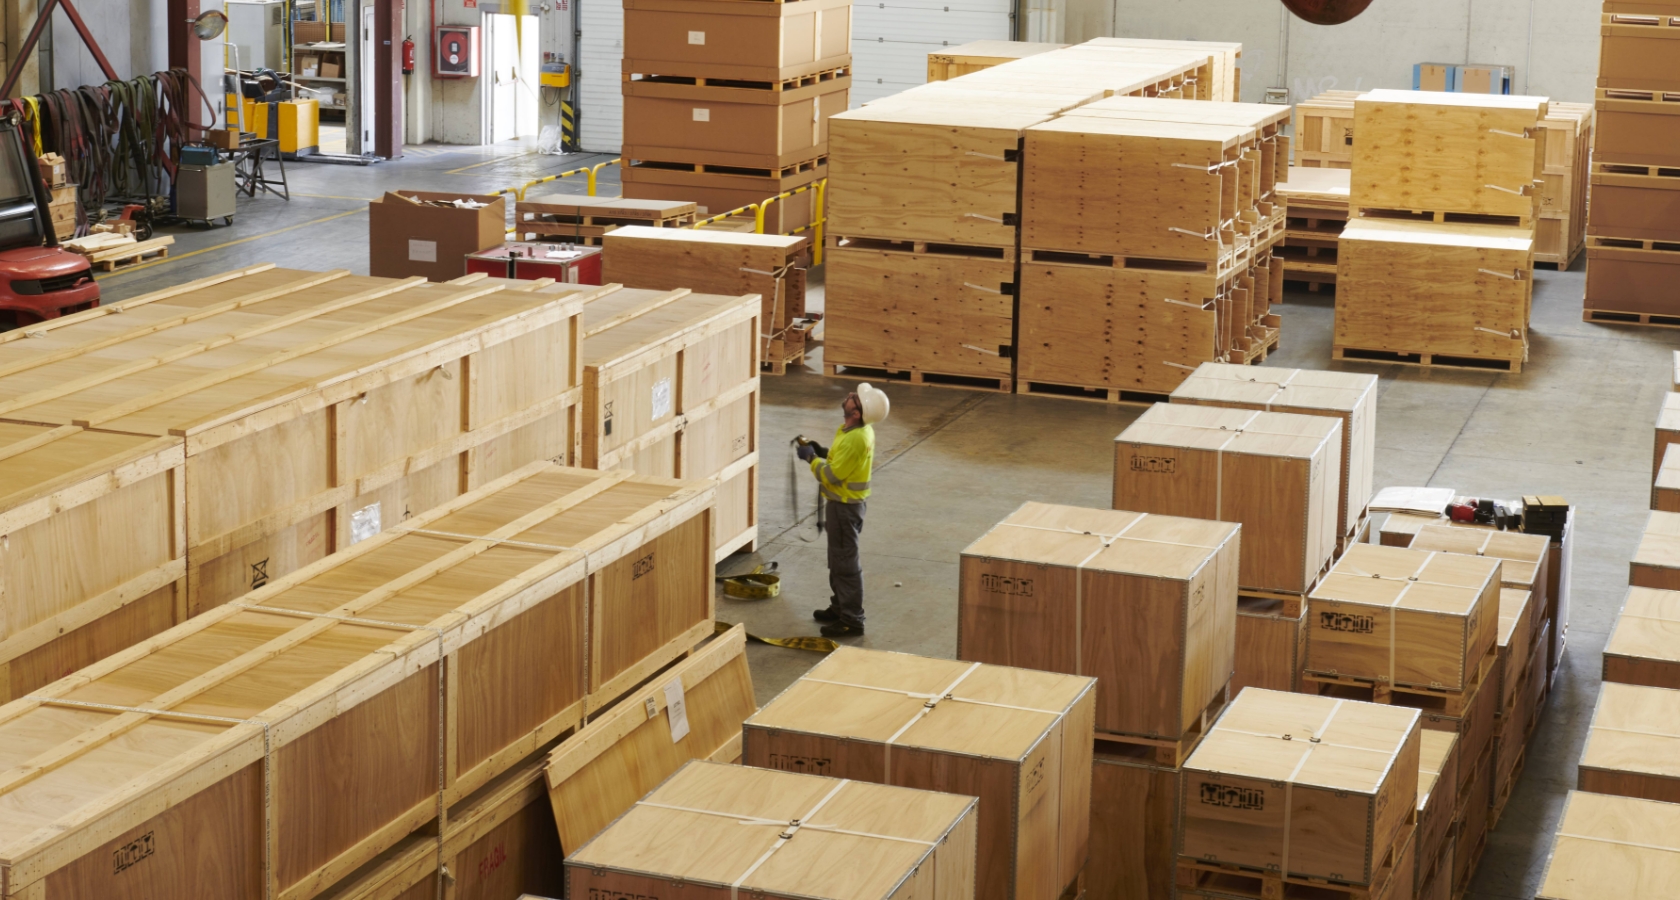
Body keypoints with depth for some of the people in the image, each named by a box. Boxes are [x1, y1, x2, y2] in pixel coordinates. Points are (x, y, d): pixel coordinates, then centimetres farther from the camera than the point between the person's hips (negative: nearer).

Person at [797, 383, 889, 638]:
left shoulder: (855, 439, -28)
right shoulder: (861, 430, 3)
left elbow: (833, 475, -25)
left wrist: (812, 458, -12)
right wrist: (821, 451, 4)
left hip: (846, 505, -10)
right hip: (847, 501, 10)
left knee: (846, 562, -2)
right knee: (839, 559, 21)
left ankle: (851, 621, 4)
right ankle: (840, 607, 33)